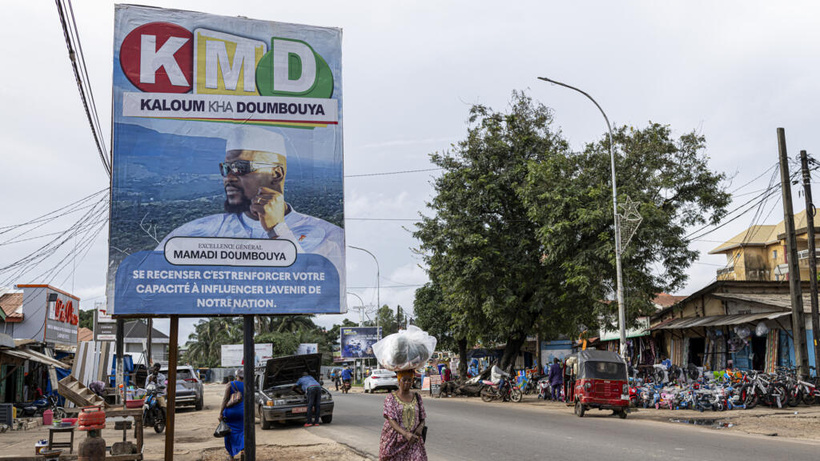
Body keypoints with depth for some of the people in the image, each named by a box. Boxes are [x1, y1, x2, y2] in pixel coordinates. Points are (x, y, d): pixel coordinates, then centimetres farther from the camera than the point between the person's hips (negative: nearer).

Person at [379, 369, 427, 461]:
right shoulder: (391, 398, -4)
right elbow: (391, 420, -14)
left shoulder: (417, 397, 7)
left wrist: (420, 428, -14)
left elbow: (422, 419, 10)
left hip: (413, 442, 2)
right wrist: (405, 434, -29)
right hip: (394, 442, -2)